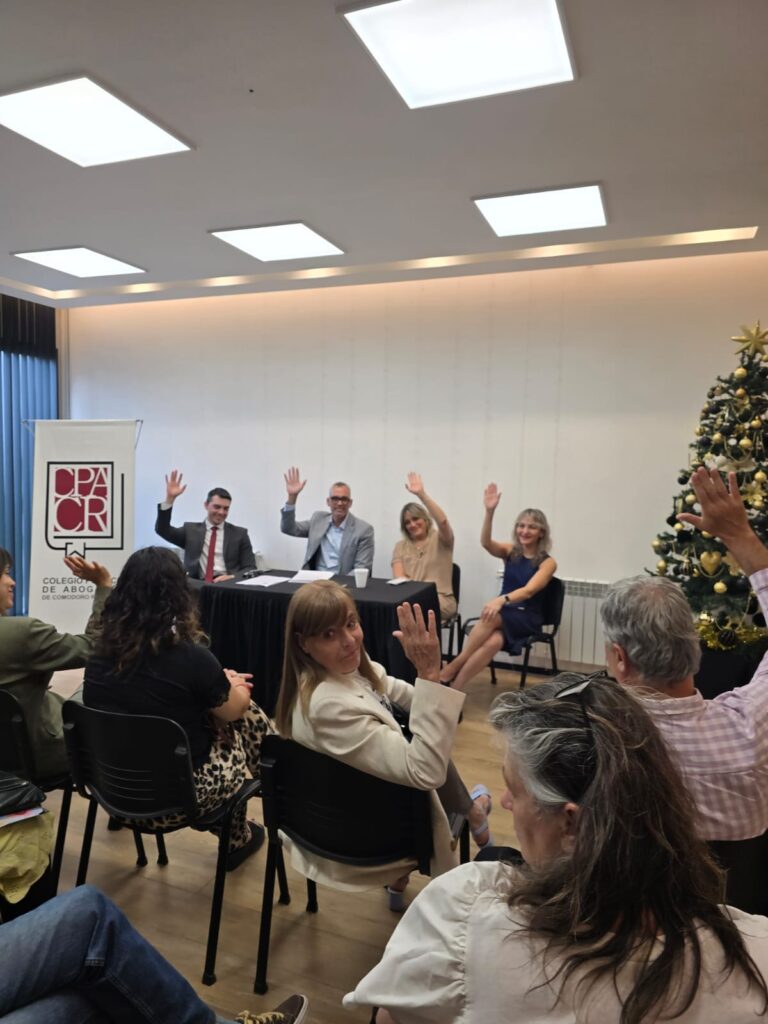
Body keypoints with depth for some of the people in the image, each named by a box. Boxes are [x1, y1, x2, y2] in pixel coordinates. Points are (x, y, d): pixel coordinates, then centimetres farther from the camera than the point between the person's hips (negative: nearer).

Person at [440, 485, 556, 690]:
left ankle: (456, 664, -26)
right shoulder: (509, 551, 7)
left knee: (493, 616, -36)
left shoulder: (547, 562, -4)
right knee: (493, 641, -34)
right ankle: (453, 688, -30)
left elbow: (529, 590, -21)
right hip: (503, 613, 2)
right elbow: (486, 543, -16)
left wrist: (502, 599, -40)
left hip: (528, 619, -2)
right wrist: (489, 512, -32)